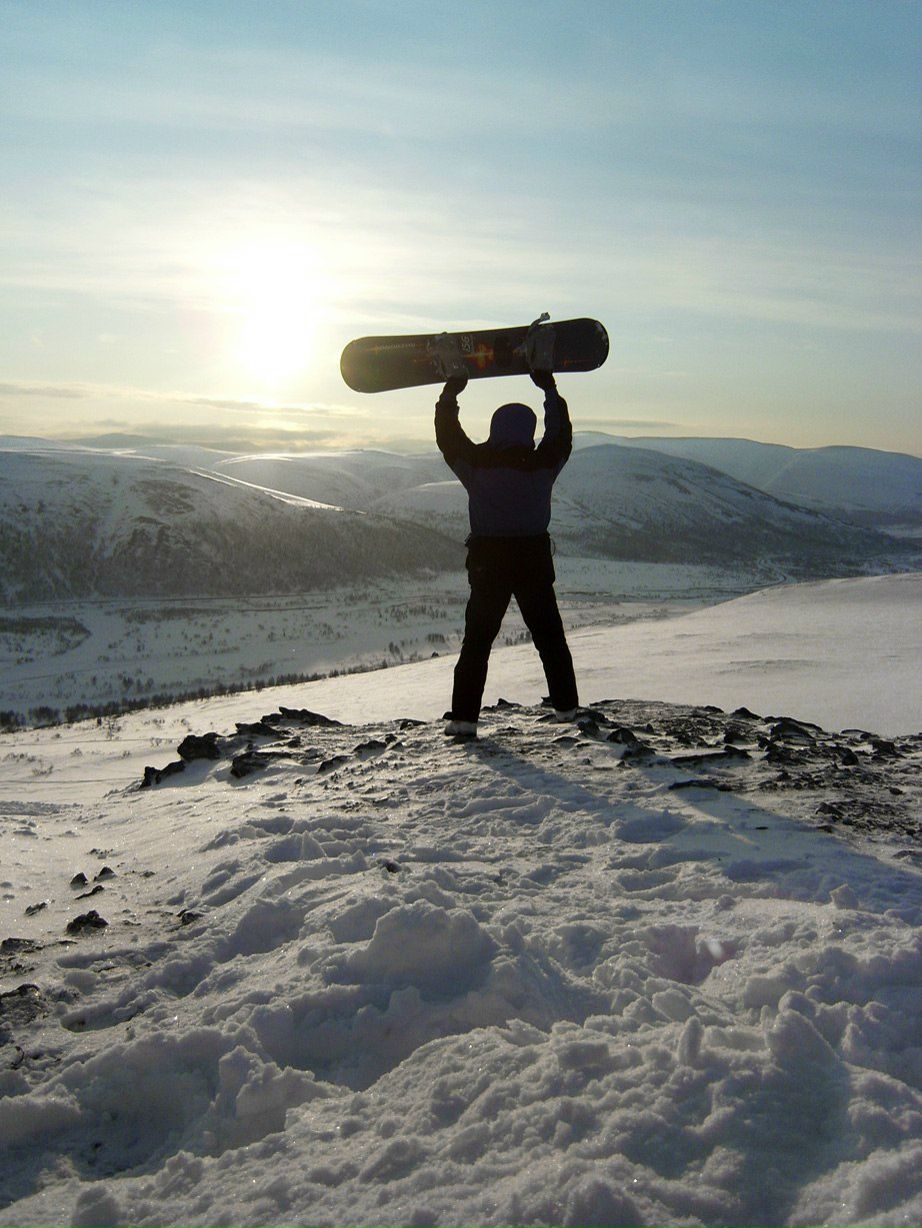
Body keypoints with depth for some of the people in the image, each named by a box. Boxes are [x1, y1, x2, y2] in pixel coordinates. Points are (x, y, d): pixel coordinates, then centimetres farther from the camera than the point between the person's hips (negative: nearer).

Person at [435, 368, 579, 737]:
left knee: (477, 641, 4)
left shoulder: (475, 464, -7)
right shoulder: (543, 465, -4)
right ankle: (567, 707, 21)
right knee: (550, 638, 15)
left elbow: (448, 437, 8)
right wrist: (549, 389, 24)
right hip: (534, 560, 1)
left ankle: (464, 717, -1)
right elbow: (561, 435, 15)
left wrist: (451, 391, 18)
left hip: (487, 561, -1)